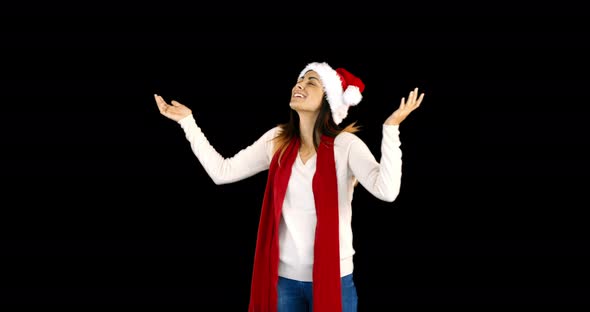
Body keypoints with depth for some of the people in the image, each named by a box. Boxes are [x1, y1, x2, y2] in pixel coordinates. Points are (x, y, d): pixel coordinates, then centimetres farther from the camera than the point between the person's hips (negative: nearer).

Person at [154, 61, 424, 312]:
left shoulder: (345, 144, -13)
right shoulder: (276, 140, 1)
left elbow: (386, 191, -26)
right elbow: (221, 172, 2)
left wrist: (391, 128, -32)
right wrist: (187, 120, 2)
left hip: (333, 278, -4)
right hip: (284, 277, 4)